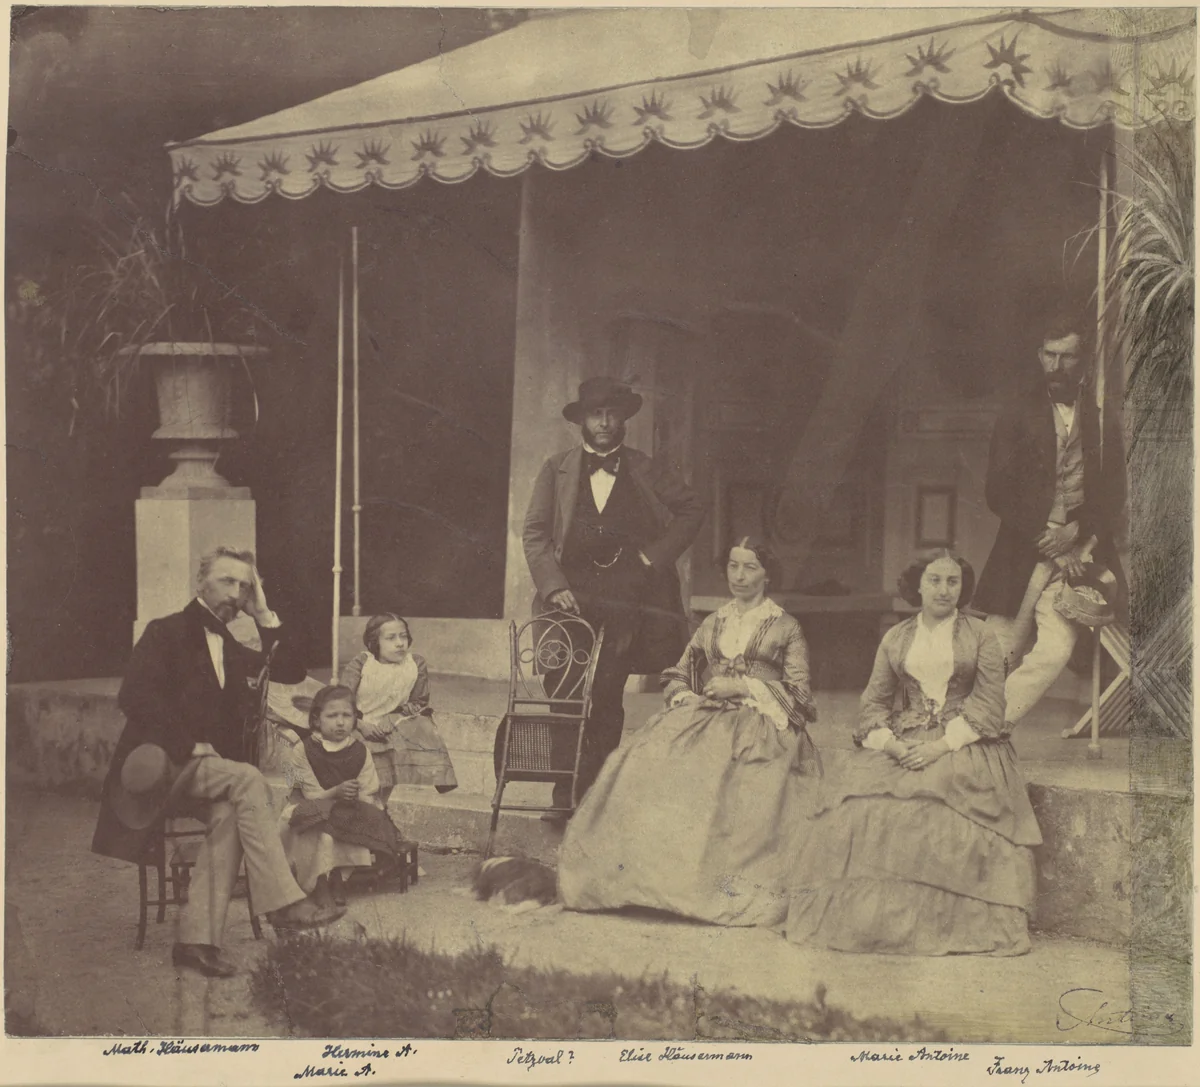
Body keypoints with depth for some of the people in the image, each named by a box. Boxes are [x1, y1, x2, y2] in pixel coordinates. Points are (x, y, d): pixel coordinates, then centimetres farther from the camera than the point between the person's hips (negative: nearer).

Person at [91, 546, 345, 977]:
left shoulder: (233, 650, 21)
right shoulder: (167, 632, 1)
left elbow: (291, 672, 13)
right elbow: (135, 697, -12)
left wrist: (264, 616, 6)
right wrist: (190, 745, -18)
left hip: (204, 766, 6)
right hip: (162, 763, -6)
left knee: (228, 813, -27)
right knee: (247, 779, -30)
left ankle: (197, 938, -29)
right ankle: (281, 901, -33)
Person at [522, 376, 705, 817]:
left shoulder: (646, 472, 11)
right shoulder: (557, 471, 10)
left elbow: (692, 509, 16)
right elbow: (535, 533, 5)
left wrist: (657, 554, 4)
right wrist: (554, 586, -8)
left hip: (625, 595, 0)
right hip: (571, 590, 1)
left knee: (607, 697, -6)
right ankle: (566, 795, 4)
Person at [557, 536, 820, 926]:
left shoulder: (786, 628, 13)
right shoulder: (712, 624, 25)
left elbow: (799, 692, 4)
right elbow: (679, 675, 24)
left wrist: (742, 686, -6)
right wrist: (684, 697, 0)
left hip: (760, 722, -3)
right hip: (704, 716, 4)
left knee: (731, 775, -38)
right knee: (652, 759, -28)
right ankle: (635, 868, -35)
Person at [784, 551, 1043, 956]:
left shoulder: (980, 636, 9)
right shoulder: (895, 638, 17)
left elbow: (990, 704, 0)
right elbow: (874, 700, 13)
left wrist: (942, 744, -14)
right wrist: (888, 742, -8)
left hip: (963, 744, -3)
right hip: (901, 744, 3)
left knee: (943, 793, -33)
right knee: (866, 805, -25)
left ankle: (943, 926, -30)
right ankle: (868, 919, -23)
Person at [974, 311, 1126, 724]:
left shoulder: (1103, 420, 9)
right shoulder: (1018, 415, 5)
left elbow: (1113, 496, 8)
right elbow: (999, 493, -1)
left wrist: (1076, 533, -9)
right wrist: (1051, 546, -8)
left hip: (1077, 548, 1)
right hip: (1023, 552, -1)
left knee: (1056, 651, -16)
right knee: (1001, 655, -2)